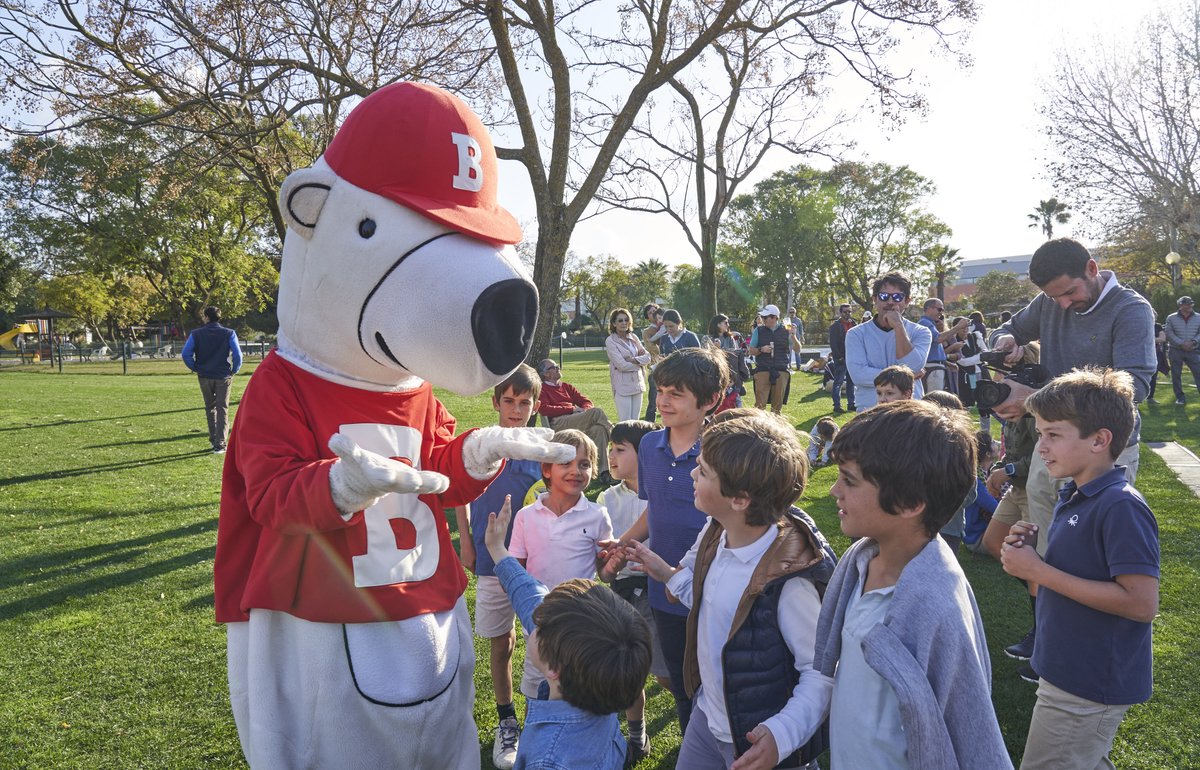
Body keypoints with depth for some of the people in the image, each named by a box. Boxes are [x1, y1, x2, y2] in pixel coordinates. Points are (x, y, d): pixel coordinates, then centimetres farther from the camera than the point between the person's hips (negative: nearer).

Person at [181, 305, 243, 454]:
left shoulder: (196, 334, 0)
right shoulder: (229, 334, -3)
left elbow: (186, 354, -7)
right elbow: (237, 355, -11)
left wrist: (196, 368, 5)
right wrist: (234, 371, 2)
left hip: (204, 376, 2)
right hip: (223, 376, -1)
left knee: (210, 408, 18)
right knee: (222, 410, 0)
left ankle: (214, 440, 25)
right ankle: (220, 443, -10)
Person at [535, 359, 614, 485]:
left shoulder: (566, 386, 31)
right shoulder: (541, 388, 13)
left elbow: (586, 401, 24)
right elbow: (544, 409, -5)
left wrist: (586, 409, -1)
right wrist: (572, 409, -8)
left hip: (579, 420, 6)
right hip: (558, 423, -5)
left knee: (599, 429, -30)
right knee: (596, 412, -28)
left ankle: (604, 471, -34)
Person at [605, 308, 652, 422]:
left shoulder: (633, 337, 10)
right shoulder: (611, 341, -7)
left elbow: (647, 357, 5)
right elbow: (622, 365, -14)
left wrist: (634, 360, -11)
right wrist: (640, 362, -3)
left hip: (637, 383, 6)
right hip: (622, 386, -6)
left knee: (635, 422, 9)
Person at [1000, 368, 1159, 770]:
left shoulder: (1121, 508, -24)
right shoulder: (1075, 495, 5)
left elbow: (1142, 604, -27)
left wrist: (1039, 571, -26)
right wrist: (1037, 542, -5)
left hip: (1091, 685, -9)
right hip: (1071, 671, 9)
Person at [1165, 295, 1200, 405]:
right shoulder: (1171, 318, 0)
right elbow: (1169, 333, -6)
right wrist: (1182, 343, -16)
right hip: (1175, 350, -1)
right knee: (1176, 375, 2)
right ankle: (1180, 397, 12)